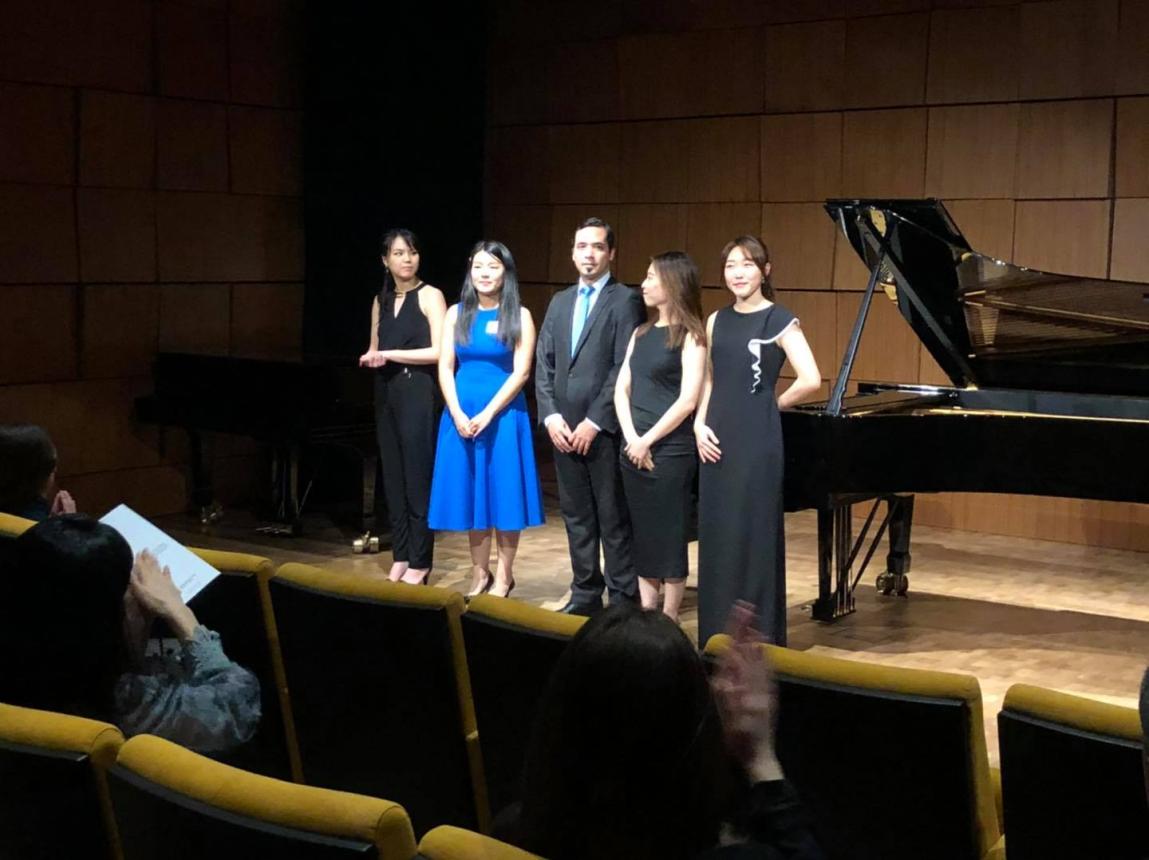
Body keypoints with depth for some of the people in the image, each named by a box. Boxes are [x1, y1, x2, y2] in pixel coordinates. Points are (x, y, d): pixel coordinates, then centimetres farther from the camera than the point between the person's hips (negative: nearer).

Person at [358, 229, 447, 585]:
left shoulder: (429, 295, -6)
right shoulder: (381, 300, 14)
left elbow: (439, 351, -14)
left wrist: (390, 354, -13)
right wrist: (371, 357, -5)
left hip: (418, 392, -6)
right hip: (386, 394, 6)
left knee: (418, 477, -3)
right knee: (393, 477, 7)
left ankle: (419, 562, 4)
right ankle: (400, 557, 15)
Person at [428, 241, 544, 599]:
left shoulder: (519, 316, -2)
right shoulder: (456, 314, 6)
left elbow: (521, 372, -8)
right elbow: (445, 368, 3)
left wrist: (487, 413, -16)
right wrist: (458, 414, -10)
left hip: (503, 414, -3)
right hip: (461, 415, 3)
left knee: (502, 493, 2)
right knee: (471, 494, 8)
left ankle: (504, 576, 13)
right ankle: (480, 574, 19)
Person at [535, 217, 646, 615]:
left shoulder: (626, 300, -4)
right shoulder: (559, 302, 16)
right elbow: (544, 365, 12)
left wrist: (594, 422, -15)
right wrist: (551, 416, -2)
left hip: (604, 429, -6)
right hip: (563, 429, 6)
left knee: (614, 519, 0)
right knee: (576, 517, 12)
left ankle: (623, 600, 8)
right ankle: (585, 594, 22)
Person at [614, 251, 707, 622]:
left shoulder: (690, 336, -8)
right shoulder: (642, 333, 12)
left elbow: (688, 400, -15)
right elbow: (622, 389, 8)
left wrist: (648, 441, -13)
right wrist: (632, 438, -7)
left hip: (670, 450, -7)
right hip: (633, 449, 7)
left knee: (669, 538, 0)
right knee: (643, 536, 10)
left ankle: (669, 620, 8)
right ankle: (646, 614, 18)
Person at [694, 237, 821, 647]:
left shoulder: (780, 321, -8)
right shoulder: (717, 320, 10)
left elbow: (811, 380, -17)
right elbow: (708, 380, 14)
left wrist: (772, 405, -4)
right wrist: (700, 424, -1)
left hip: (756, 440, -6)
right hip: (718, 440, 6)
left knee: (755, 534, -1)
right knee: (717, 534, 9)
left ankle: (758, 635, 9)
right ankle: (718, 633, 19)